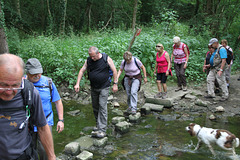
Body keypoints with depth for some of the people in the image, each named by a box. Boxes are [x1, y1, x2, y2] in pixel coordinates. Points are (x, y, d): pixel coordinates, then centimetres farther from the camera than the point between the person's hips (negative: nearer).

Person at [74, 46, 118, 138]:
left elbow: (114, 71, -4)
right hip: (93, 88, 5)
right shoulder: (88, 60, 1)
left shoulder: (106, 59, -10)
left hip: (104, 87, -5)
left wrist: (115, 84, -6)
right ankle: (98, 125, 28)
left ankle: (102, 130, -6)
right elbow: (82, 70, 5)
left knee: (102, 107, -9)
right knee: (95, 107, 12)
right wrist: (77, 84, -2)